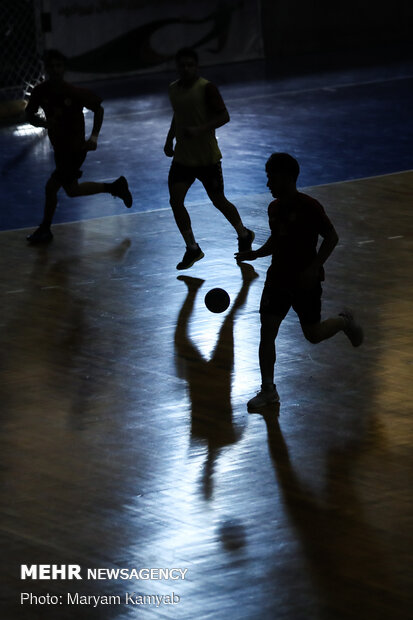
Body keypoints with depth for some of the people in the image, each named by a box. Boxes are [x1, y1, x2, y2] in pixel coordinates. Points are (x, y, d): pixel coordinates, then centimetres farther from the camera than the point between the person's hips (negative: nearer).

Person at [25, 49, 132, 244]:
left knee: (51, 186, -10)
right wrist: (43, 122, -20)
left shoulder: (75, 92, -18)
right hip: (59, 148, 7)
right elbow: (30, 116, 3)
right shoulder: (40, 91, -7)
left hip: (75, 149, -7)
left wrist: (94, 137, -11)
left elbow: (98, 109, -4)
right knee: (71, 189, 17)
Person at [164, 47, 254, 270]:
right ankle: (192, 249, 4)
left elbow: (224, 116, -15)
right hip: (182, 157, 5)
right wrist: (169, 139, 11)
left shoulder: (206, 88, -15)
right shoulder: (174, 89, 6)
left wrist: (200, 130, -26)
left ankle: (244, 236, 32)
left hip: (207, 158, -5)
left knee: (218, 201, 6)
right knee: (175, 201, -8)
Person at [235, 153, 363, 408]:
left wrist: (314, 267, -22)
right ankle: (268, 390, 2)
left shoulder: (309, 207, -17)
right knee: (267, 332, -5)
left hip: (305, 281, -6)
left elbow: (332, 237, -13)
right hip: (278, 278, 6)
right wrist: (256, 254, 1)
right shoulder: (274, 208, 4)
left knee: (314, 334, 6)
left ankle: (345, 321, 39)